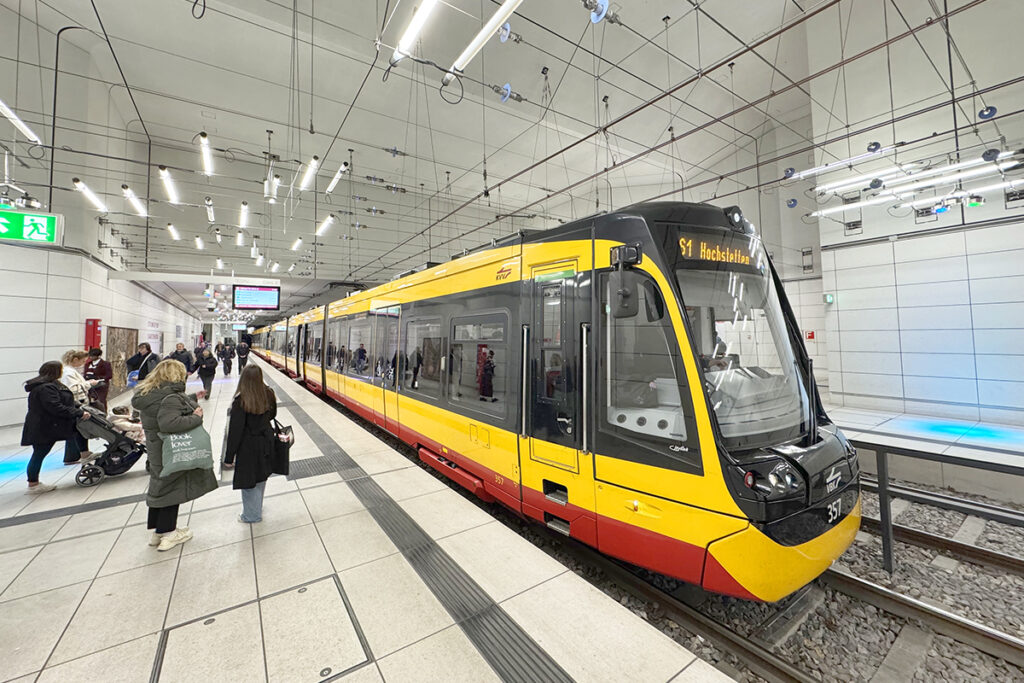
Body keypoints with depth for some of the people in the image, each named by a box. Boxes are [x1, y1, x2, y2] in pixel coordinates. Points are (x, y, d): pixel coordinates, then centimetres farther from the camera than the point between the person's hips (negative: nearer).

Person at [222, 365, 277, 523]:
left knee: (248, 481, 13)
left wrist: (229, 457, -10)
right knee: (260, 478, 22)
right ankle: (257, 510, 40)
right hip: (266, 443, 6)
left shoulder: (240, 401, -22)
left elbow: (235, 431, -18)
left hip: (248, 446, -5)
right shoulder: (268, 395, -8)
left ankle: (252, 515, 29)